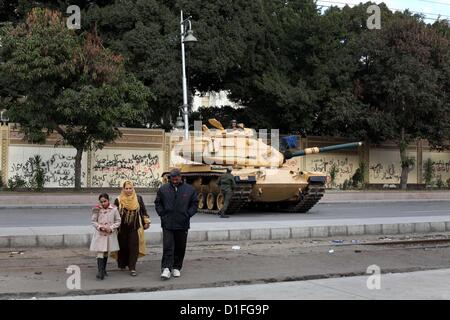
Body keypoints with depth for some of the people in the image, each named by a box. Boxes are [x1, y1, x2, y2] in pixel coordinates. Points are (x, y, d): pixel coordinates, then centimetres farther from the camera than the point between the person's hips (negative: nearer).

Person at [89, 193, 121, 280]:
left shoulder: (114, 209, -3)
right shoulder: (97, 210, -2)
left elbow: (118, 221, 2)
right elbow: (93, 221, 3)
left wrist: (111, 228, -11)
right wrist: (100, 227, -13)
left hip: (110, 234, 1)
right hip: (99, 234, -1)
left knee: (106, 253, 13)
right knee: (100, 253, -9)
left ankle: (104, 269, 29)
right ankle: (100, 272, -13)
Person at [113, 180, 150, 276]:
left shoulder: (138, 198, 5)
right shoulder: (118, 200, 0)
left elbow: (143, 211, 13)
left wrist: (146, 222, 12)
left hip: (135, 228, 0)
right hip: (122, 228, 0)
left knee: (134, 247, -5)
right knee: (123, 247, 7)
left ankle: (132, 268, -3)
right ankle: (122, 265, 27)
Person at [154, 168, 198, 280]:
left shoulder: (190, 189, 4)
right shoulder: (163, 189, 4)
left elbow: (195, 204, 9)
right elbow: (158, 203, 12)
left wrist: (188, 214, -1)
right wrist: (162, 214, -1)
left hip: (182, 224, 1)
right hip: (167, 224, -1)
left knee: (180, 248, 8)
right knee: (167, 247, -8)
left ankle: (176, 268, 20)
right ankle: (166, 269, -9)